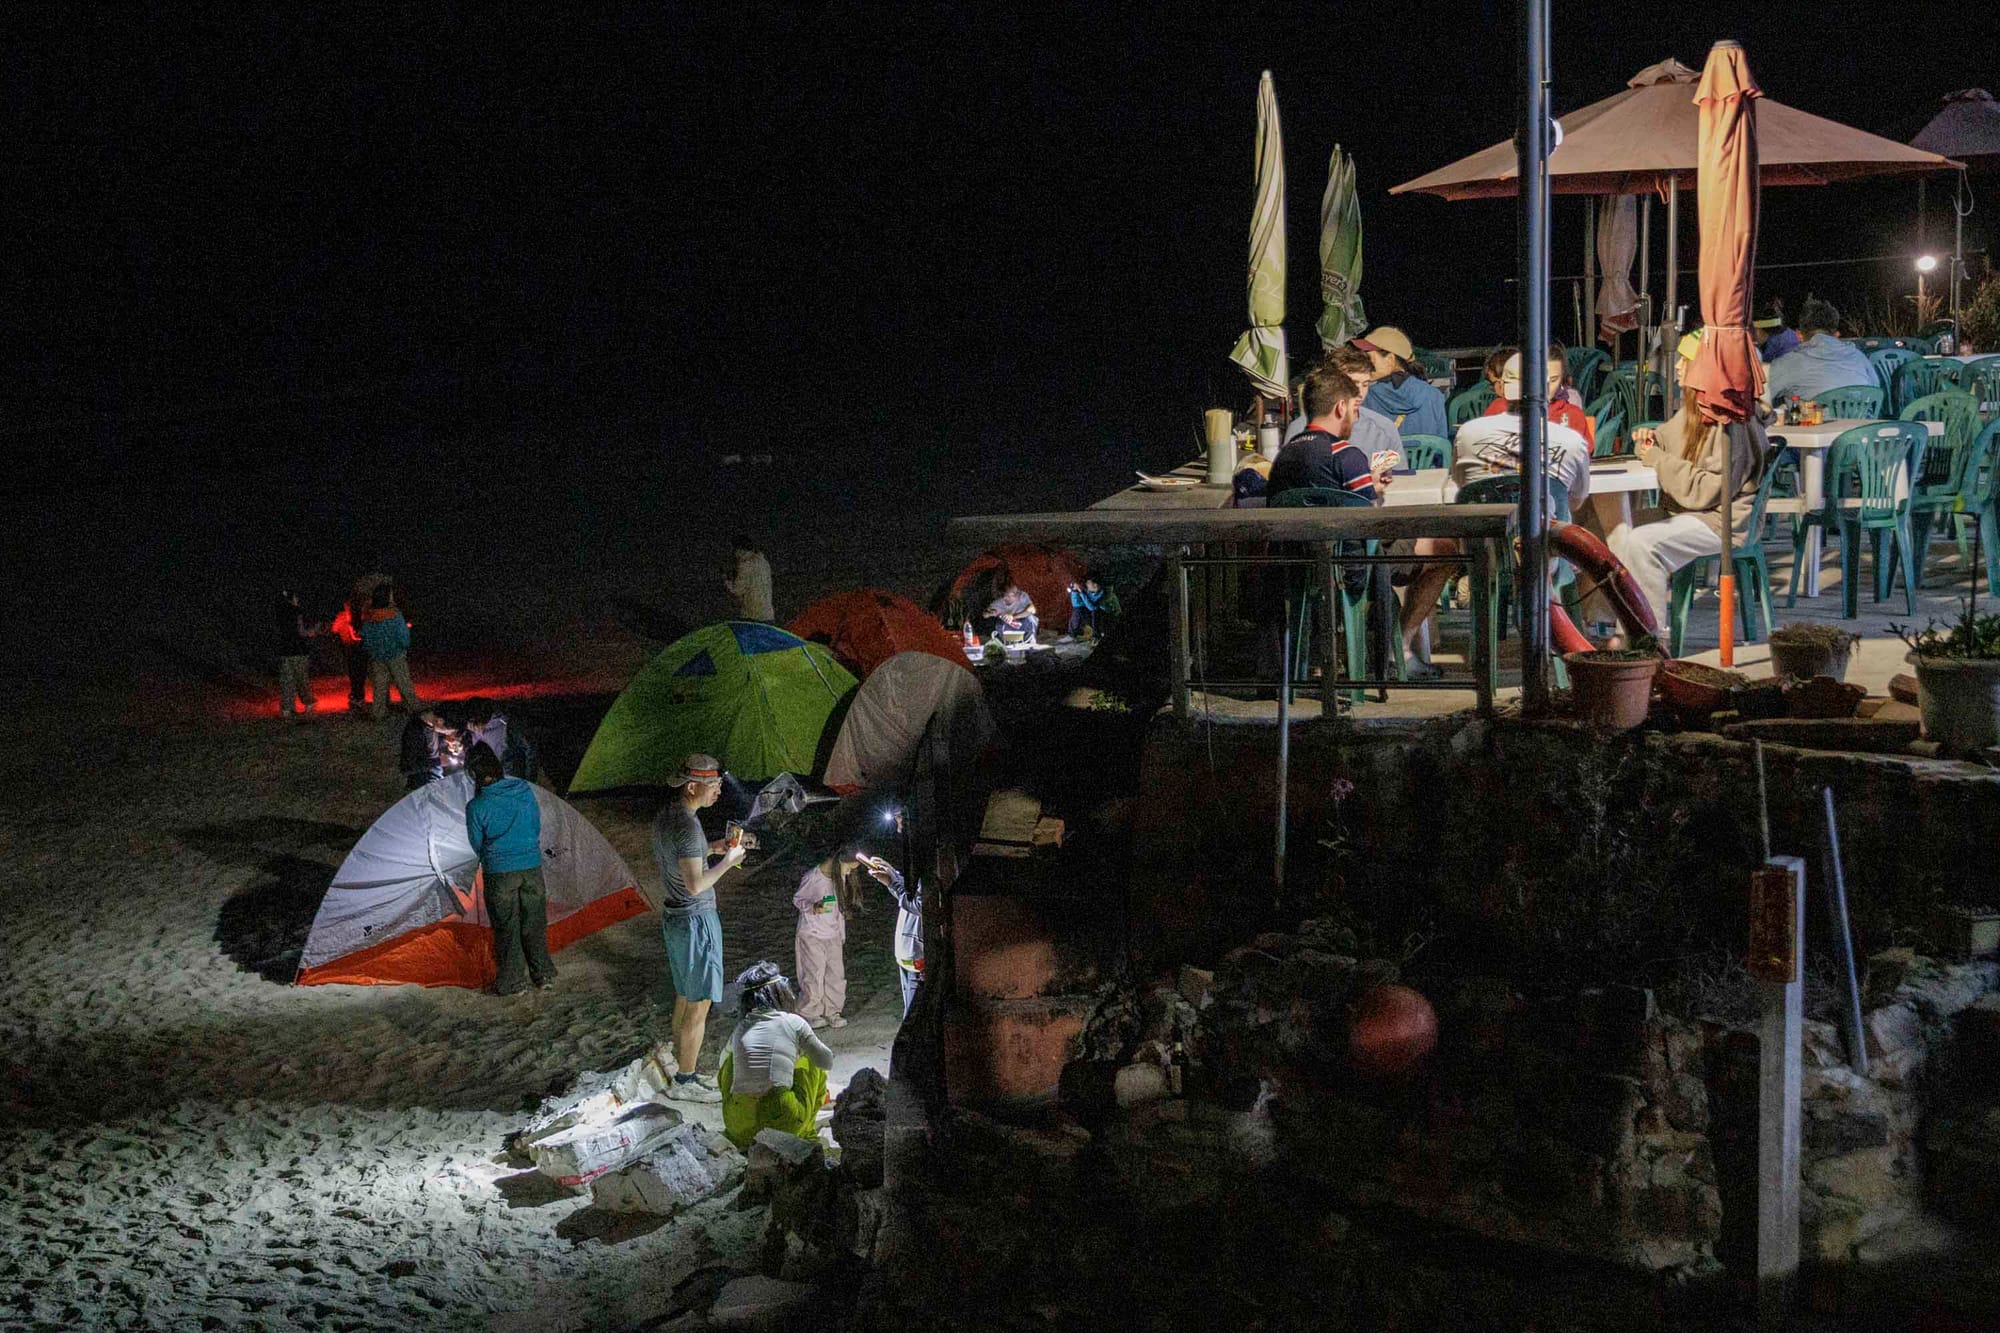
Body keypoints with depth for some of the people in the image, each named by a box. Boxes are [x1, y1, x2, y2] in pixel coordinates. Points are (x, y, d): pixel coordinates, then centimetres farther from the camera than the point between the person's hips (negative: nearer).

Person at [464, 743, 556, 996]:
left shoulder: (476, 807, -15)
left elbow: (477, 844, -1)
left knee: (506, 927, 10)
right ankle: (543, 974, 27)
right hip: (532, 866, 4)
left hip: (499, 872, -4)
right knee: (534, 922, 17)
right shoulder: (525, 791, -4)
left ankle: (513, 980, 17)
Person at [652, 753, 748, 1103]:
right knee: (699, 1005, 0)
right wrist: (727, 863, -13)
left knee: (684, 998, 18)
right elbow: (695, 884, -26)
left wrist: (710, 849, 13)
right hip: (695, 920, -10)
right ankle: (685, 1081, 6)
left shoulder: (665, 816, 7)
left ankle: (682, 1071, 26)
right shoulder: (687, 825, -23)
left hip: (672, 917, 10)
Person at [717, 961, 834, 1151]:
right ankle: (806, 1134, 29)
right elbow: (827, 1062, 16)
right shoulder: (793, 1023, 2)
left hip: (740, 1123, 2)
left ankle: (739, 1138, 29)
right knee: (811, 1063, 22)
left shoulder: (739, 1028, 11)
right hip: (786, 1123, -2)